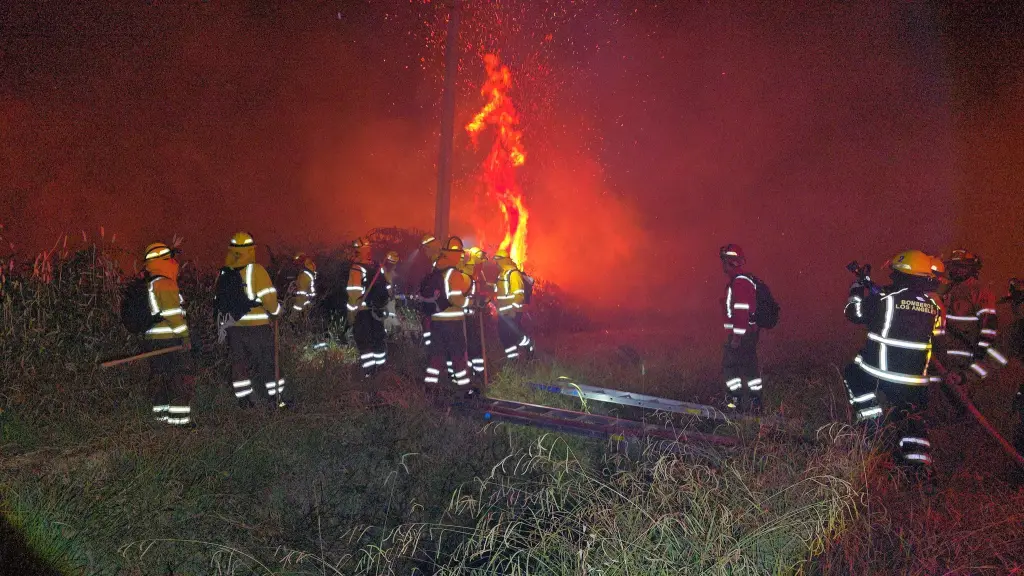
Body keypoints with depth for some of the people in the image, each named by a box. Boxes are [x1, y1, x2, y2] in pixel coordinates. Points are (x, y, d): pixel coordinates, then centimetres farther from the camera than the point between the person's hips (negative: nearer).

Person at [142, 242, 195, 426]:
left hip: (153, 339, 10)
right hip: (169, 339, -10)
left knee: (162, 377, 14)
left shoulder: (150, 285, 17)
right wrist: (184, 337, -16)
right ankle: (179, 417, -5)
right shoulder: (165, 284, -14)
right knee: (182, 379, -5)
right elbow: (173, 313, -18)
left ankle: (161, 413, 19)